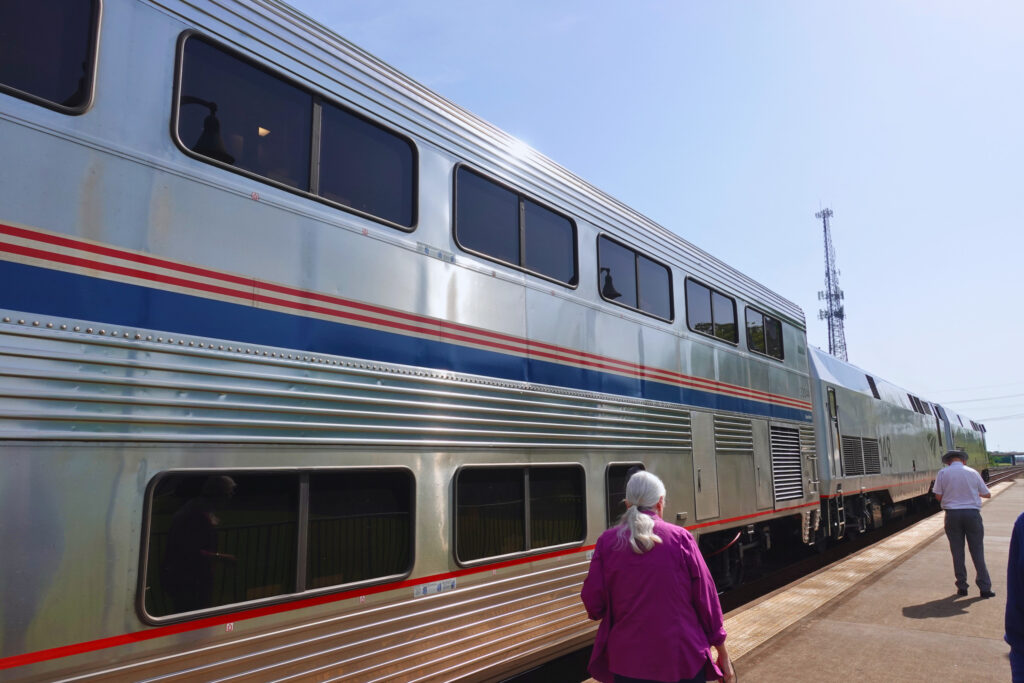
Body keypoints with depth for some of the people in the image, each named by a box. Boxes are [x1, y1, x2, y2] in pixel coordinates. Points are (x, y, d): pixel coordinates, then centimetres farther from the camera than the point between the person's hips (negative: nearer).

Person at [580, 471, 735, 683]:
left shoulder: (607, 541, -5)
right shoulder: (680, 538, -7)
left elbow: (593, 604, -5)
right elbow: (706, 597, -5)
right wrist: (722, 652, 5)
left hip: (628, 663, 1)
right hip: (684, 658, -1)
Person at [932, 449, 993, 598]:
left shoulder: (943, 473, -3)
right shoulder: (973, 473, 0)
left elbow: (938, 496, -3)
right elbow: (987, 494, 10)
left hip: (952, 514, 0)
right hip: (972, 513, 0)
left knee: (957, 552, 8)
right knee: (977, 551, 7)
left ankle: (962, 587, 13)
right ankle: (985, 588, 10)